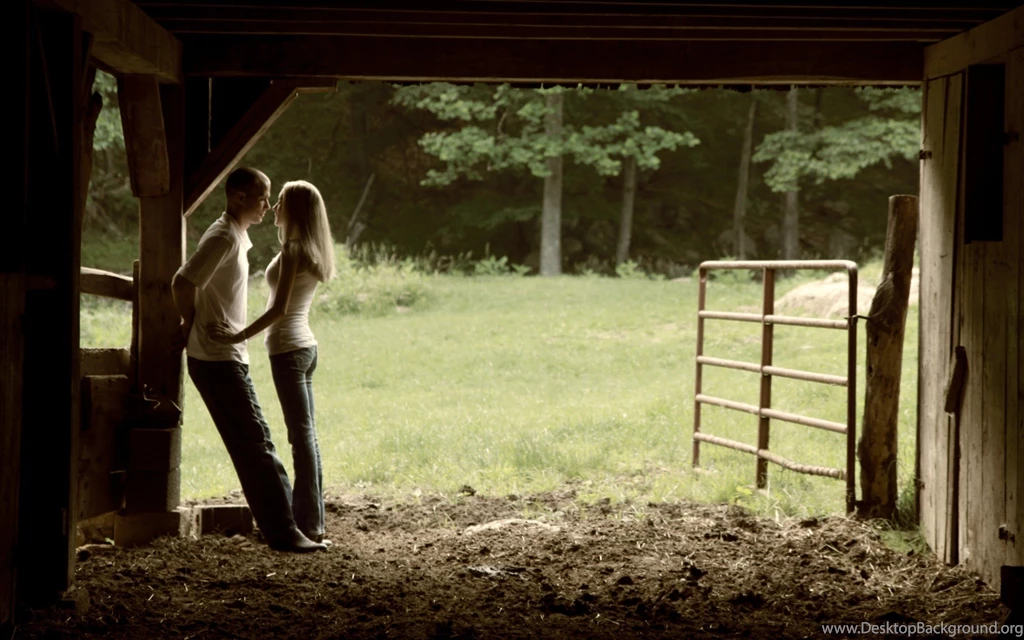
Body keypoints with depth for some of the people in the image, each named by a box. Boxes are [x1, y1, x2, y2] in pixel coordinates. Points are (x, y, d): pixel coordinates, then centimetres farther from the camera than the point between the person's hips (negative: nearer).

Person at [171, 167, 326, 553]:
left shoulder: (238, 236, 16)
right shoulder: (224, 238, -15)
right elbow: (183, 283, -22)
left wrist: (195, 327, 13)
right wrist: (191, 324, -7)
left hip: (228, 358, 10)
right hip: (217, 361, -10)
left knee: (251, 445, 10)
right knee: (255, 444, -10)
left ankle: (279, 527, 14)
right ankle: (282, 531, -9)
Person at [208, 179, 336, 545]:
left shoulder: (292, 250, -14)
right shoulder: (311, 251, 12)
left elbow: (279, 309, -21)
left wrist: (238, 336, -19)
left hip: (288, 347, -9)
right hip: (305, 345, 9)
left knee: (302, 435, -8)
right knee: (305, 435, 10)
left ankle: (309, 523, -6)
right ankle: (310, 519, 13)